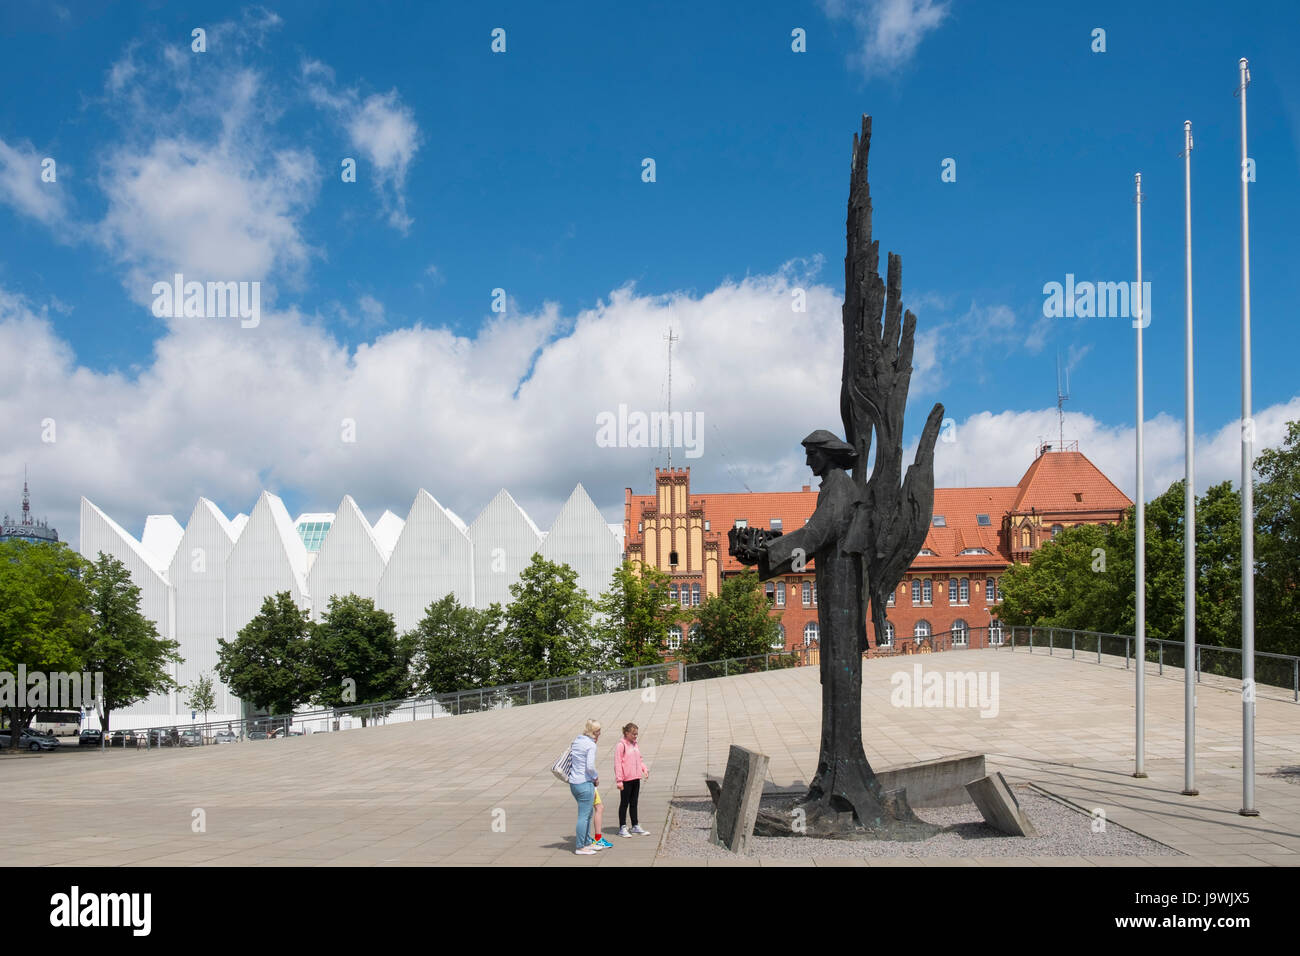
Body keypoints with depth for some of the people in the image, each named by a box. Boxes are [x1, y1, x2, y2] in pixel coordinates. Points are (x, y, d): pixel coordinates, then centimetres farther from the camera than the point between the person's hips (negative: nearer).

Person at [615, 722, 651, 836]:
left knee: (634, 803, 15)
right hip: (626, 780, -7)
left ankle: (635, 827, 23)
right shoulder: (621, 745, -13)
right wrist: (619, 780, -19)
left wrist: (645, 769, 3)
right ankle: (622, 828, 10)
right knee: (624, 803, 2)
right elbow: (617, 763, -15)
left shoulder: (635, 744, 12)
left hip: (636, 779, 7)